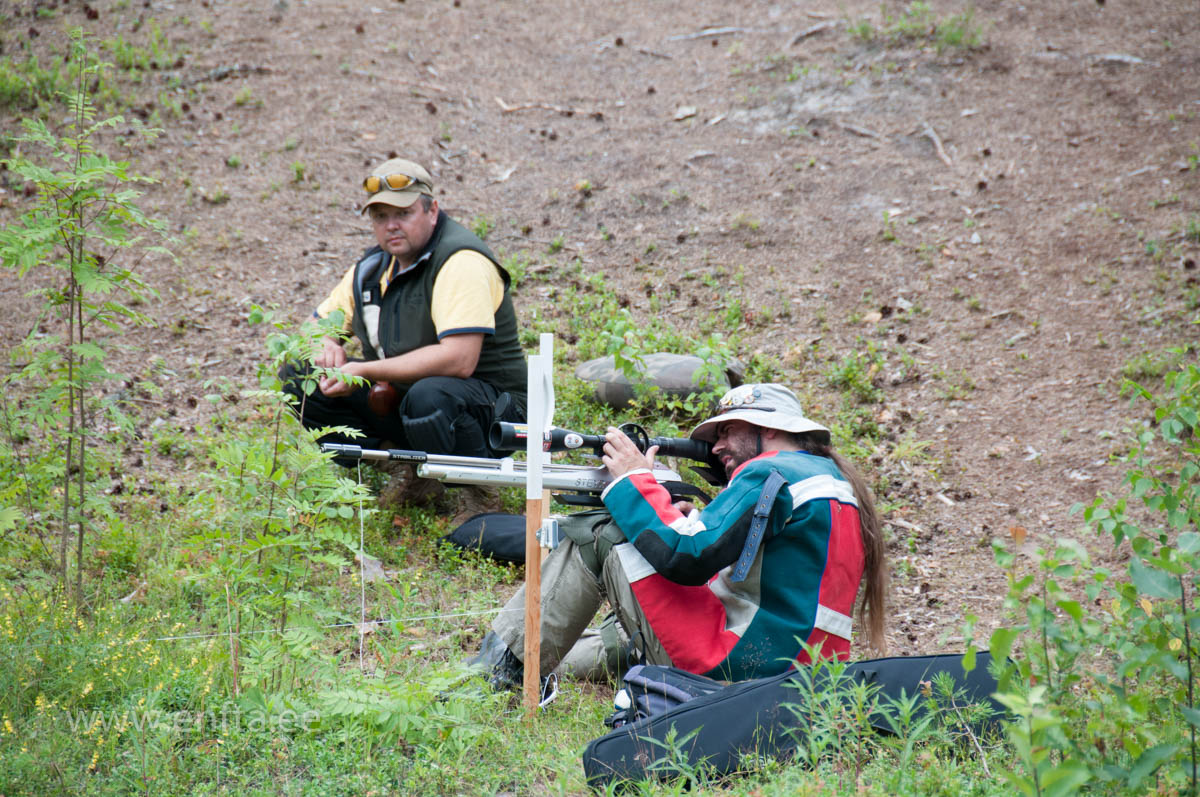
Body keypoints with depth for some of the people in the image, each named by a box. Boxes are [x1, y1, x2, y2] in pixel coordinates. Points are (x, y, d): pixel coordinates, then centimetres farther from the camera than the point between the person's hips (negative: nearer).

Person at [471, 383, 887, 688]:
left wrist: (634, 480, -6)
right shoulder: (830, 476, 19)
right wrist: (692, 523, 11)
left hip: (734, 663, -10)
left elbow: (685, 557, -20)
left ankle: (505, 665, 5)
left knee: (597, 536, -1)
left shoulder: (771, 474, -11)